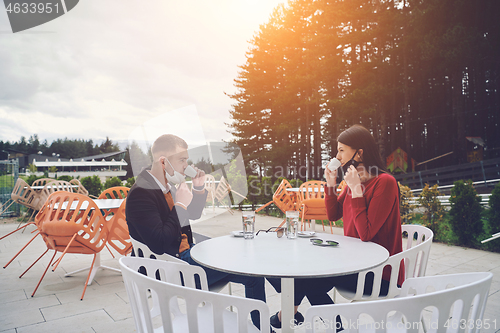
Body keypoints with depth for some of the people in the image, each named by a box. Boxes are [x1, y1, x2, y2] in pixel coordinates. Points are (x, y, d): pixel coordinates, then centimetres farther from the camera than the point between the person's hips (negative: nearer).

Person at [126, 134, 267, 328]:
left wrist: (199, 188, -2)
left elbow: (194, 215, 16)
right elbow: (159, 245, -28)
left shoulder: (170, 183, 5)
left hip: (187, 252, 9)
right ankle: (260, 327, 11)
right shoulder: (140, 194, -22)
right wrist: (180, 204, -23)